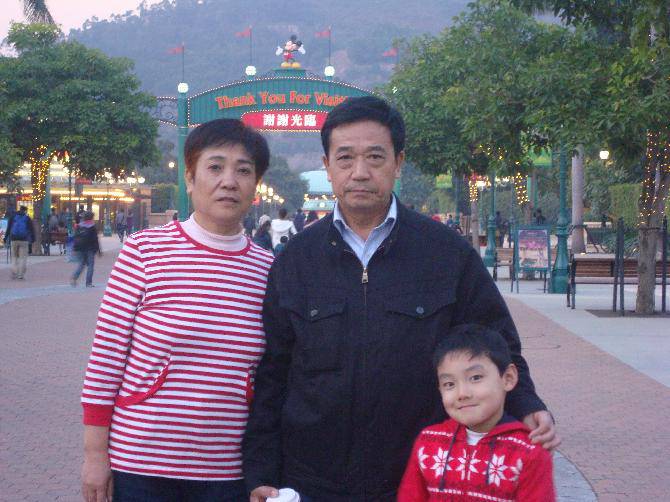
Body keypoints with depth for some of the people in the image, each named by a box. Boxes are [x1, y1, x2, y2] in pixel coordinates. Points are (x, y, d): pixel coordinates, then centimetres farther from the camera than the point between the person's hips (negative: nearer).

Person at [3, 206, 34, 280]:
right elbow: (31, 230, 2)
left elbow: (8, 228, 7)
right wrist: (33, 239, 8)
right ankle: (21, 275, -5)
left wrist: (5, 238, 10)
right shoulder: (28, 218, 4)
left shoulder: (12, 217, 9)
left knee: (14, 257, 11)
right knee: (23, 258, 1)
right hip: (24, 240, -2)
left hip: (14, 239, 2)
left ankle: (14, 274, 2)